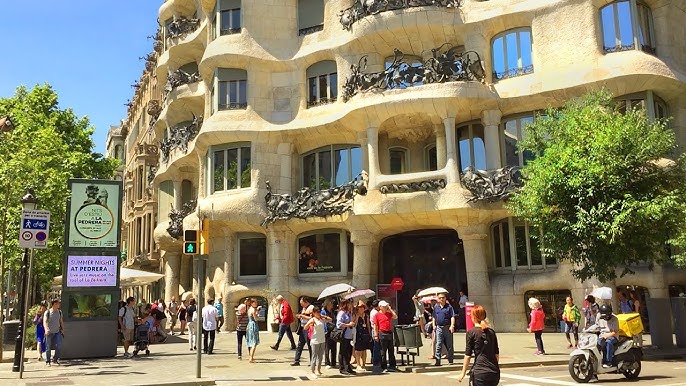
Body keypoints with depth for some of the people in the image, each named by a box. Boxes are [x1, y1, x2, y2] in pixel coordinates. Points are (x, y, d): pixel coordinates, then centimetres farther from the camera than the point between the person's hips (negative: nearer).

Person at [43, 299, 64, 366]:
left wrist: (62, 329, 11)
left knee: (59, 346, -6)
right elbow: (45, 321, -20)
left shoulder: (59, 312, 7)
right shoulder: (47, 312, -8)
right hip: (49, 333, -4)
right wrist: (46, 329, -36)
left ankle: (55, 360, 12)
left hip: (57, 332, 4)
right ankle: (47, 361, 17)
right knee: (48, 347, 2)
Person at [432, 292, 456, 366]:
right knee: (438, 345, -1)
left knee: (449, 345, 7)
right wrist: (434, 325, 8)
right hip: (439, 328, 3)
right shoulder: (436, 307, 10)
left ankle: (450, 360, 18)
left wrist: (452, 326, -15)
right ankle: (438, 360, 1)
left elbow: (452, 317, -6)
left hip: (447, 327, -3)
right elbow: (434, 317, 18)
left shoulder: (449, 307, -2)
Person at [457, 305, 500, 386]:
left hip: (480, 373, -5)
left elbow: (468, 355, -6)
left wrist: (463, 373, 2)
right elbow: (497, 354, 14)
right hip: (495, 373, 5)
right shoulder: (492, 332, 9)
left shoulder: (471, 333, -6)